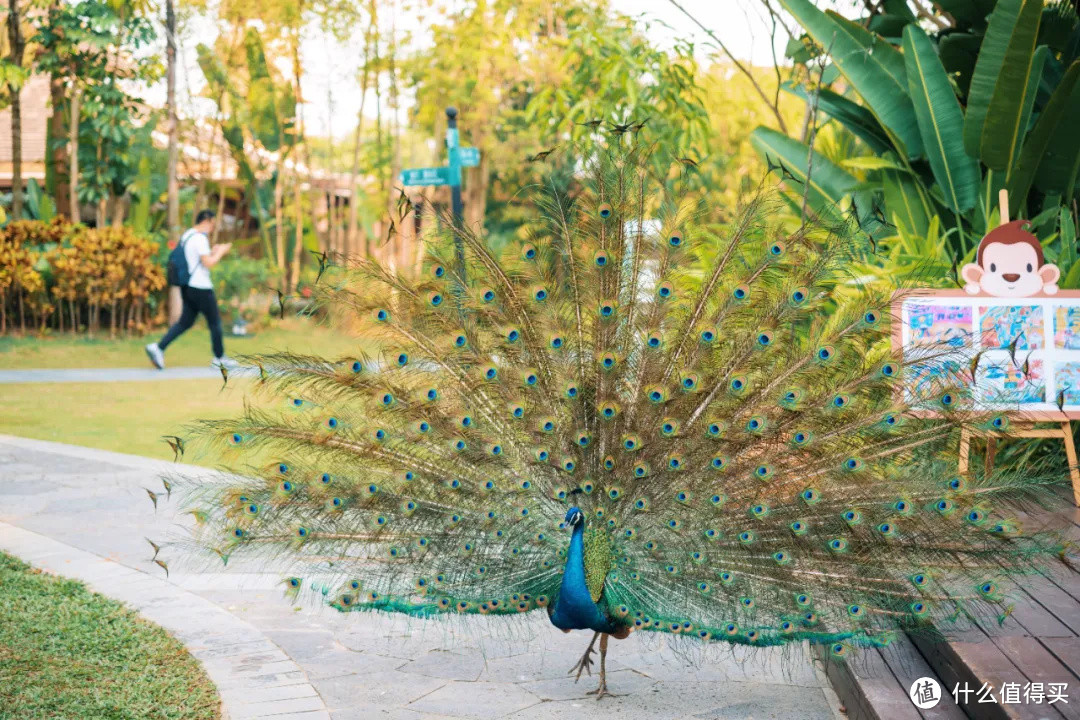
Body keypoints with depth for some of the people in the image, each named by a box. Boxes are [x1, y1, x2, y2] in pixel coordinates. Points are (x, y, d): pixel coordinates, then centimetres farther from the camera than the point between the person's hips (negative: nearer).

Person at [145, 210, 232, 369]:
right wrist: (220, 252, -6)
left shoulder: (186, 236, 14)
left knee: (185, 322, 9)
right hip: (201, 288, -9)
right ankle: (219, 358, 15)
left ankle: (158, 347, -5)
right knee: (215, 322, 5)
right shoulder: (200, 238, -16)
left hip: (188, 287, 9)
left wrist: (212, 252, 18)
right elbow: (208, 263, -22)